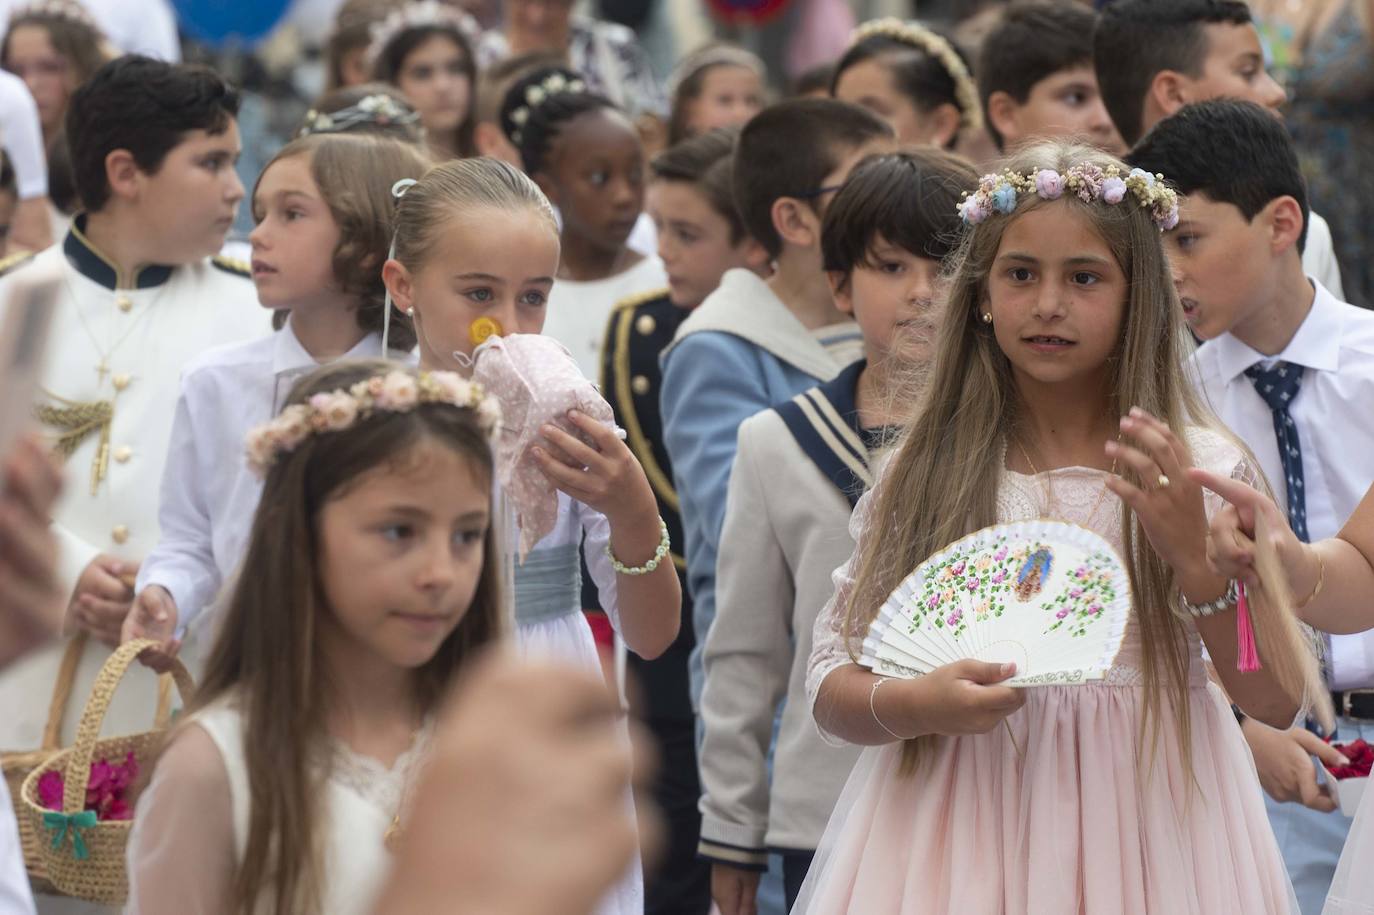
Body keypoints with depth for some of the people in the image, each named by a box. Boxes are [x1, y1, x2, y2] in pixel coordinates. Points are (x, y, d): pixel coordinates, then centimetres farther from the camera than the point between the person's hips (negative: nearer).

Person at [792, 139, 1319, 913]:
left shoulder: (1198, 467, -1)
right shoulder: (927, 473, 1)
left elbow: (1280, 699, -6)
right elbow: (832, 686, 3)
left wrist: (1196, 554, -19)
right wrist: (911, 705, -18)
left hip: (1143, 824, -1)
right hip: (963, 831, 1)